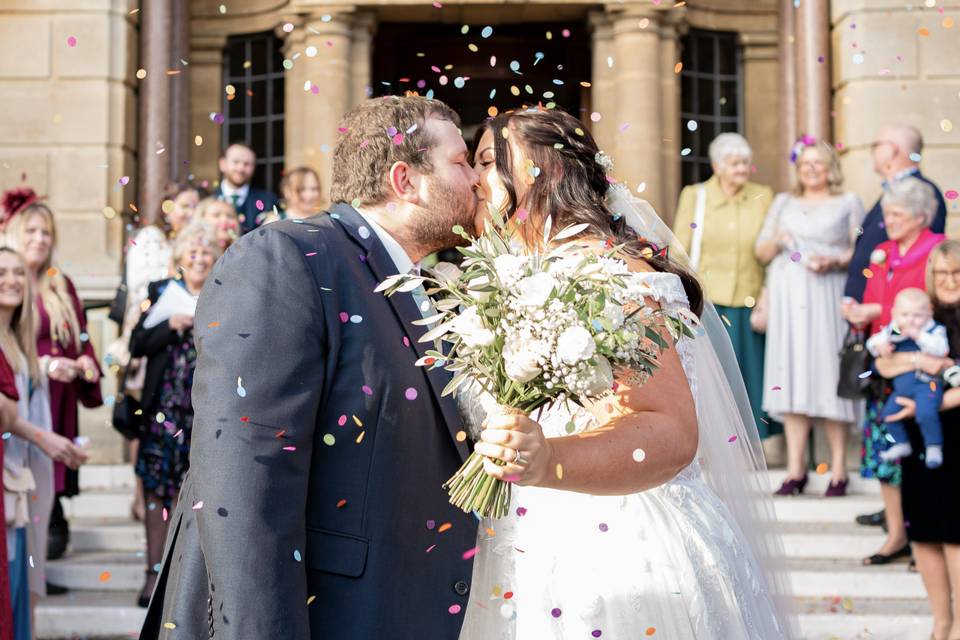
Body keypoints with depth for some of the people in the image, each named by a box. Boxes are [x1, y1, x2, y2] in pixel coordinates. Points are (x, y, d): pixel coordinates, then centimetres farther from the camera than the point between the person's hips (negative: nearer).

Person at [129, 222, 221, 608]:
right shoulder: (160, 292, 8)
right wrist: (172, 326, -13)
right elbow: (137, 346, 0)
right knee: (159, 487, -1)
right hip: (165, 408, 0)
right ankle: (155, 573, 2)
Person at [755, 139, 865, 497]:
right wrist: (776, 242, -4)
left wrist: (835, 261, -14)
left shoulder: (849, 203, 12)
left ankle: (838, 471, -4)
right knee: (792, 376, -3)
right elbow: (761, 253, 17)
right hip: (788, 300, 3)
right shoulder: (783, 203, 20)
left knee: (829, 372, -7)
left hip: (828, 297, -3)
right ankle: (795, 471, -2)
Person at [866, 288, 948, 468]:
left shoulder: (934, 330, -9)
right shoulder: (891, 331, 5)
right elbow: (872, 343, 7)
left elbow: (941, 348, -26)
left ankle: (934, 447, -8)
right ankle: (901, 444, 28)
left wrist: (918, 335, -32)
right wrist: (880, 346, -16)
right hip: (901, 385, 7)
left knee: (926, 413, -27)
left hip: (927, 384, -7)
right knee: (888, 412, 8)